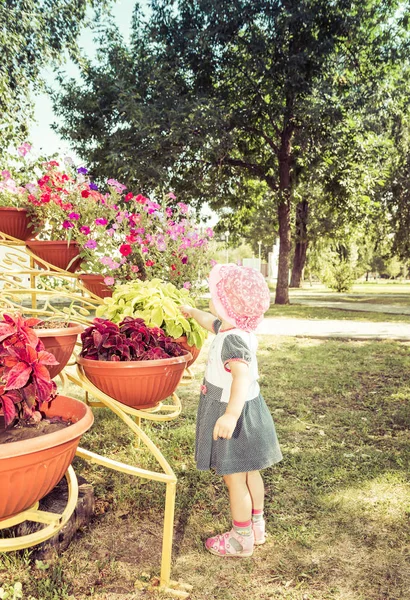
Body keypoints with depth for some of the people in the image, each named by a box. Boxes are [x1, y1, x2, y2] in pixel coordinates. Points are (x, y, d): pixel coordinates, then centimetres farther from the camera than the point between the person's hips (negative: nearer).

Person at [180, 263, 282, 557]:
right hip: (245, 411, 10)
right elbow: (213, 322, 24)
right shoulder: (233, 330, 1)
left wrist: (231, 414, -57)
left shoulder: (233, 340, -29)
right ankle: (257, 526, 40)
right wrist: (193, 312, 40)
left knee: (235, 478, 7)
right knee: (250, 472, 22)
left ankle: (241, 538, 24)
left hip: (231, 415, -10)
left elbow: (242, 375, -45)